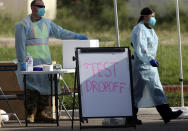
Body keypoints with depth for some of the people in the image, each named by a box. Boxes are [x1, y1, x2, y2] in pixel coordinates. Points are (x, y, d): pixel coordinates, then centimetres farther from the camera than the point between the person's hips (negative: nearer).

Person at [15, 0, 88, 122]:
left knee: (45, 86, 2)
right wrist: (23, 61, -11)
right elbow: (20, 45, -6)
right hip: (31, 61, -6)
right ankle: (31, 114, -9)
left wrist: (76, 36, 5)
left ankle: (41, 113, 8)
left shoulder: (47, 23, 17)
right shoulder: (24, 25, -3)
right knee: (32, 87, -11)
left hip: (45, 60, 6)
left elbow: (60, 32, 16)